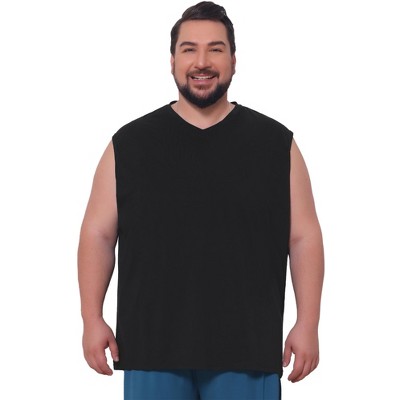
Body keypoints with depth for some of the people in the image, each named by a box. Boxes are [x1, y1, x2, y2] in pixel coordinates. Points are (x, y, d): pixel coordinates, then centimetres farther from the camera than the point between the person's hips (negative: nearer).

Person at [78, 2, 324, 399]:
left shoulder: (276, 143, 5)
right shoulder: (129, 144, 6)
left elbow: (303, 237, 5)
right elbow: (98, 234, 7)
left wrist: (308, 324, -2)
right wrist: (92, 319, 0)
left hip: (246, 350, 0)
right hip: (152, 347, 0)